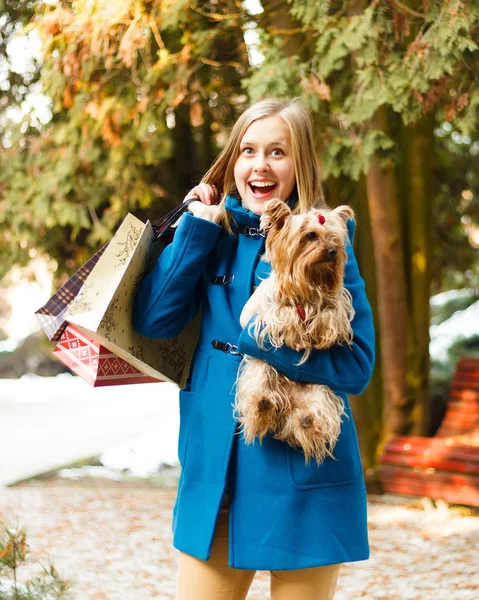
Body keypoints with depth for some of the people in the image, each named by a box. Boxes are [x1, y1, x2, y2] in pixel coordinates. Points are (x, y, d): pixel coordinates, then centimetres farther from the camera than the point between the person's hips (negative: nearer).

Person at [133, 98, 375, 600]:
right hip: (214, 468, 4)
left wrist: (269, 338, -21)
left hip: (302, 475, -3)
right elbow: (153, 320, -5)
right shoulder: (216, 233, 6)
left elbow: (356, 365, -11)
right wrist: (197, 227, -7)